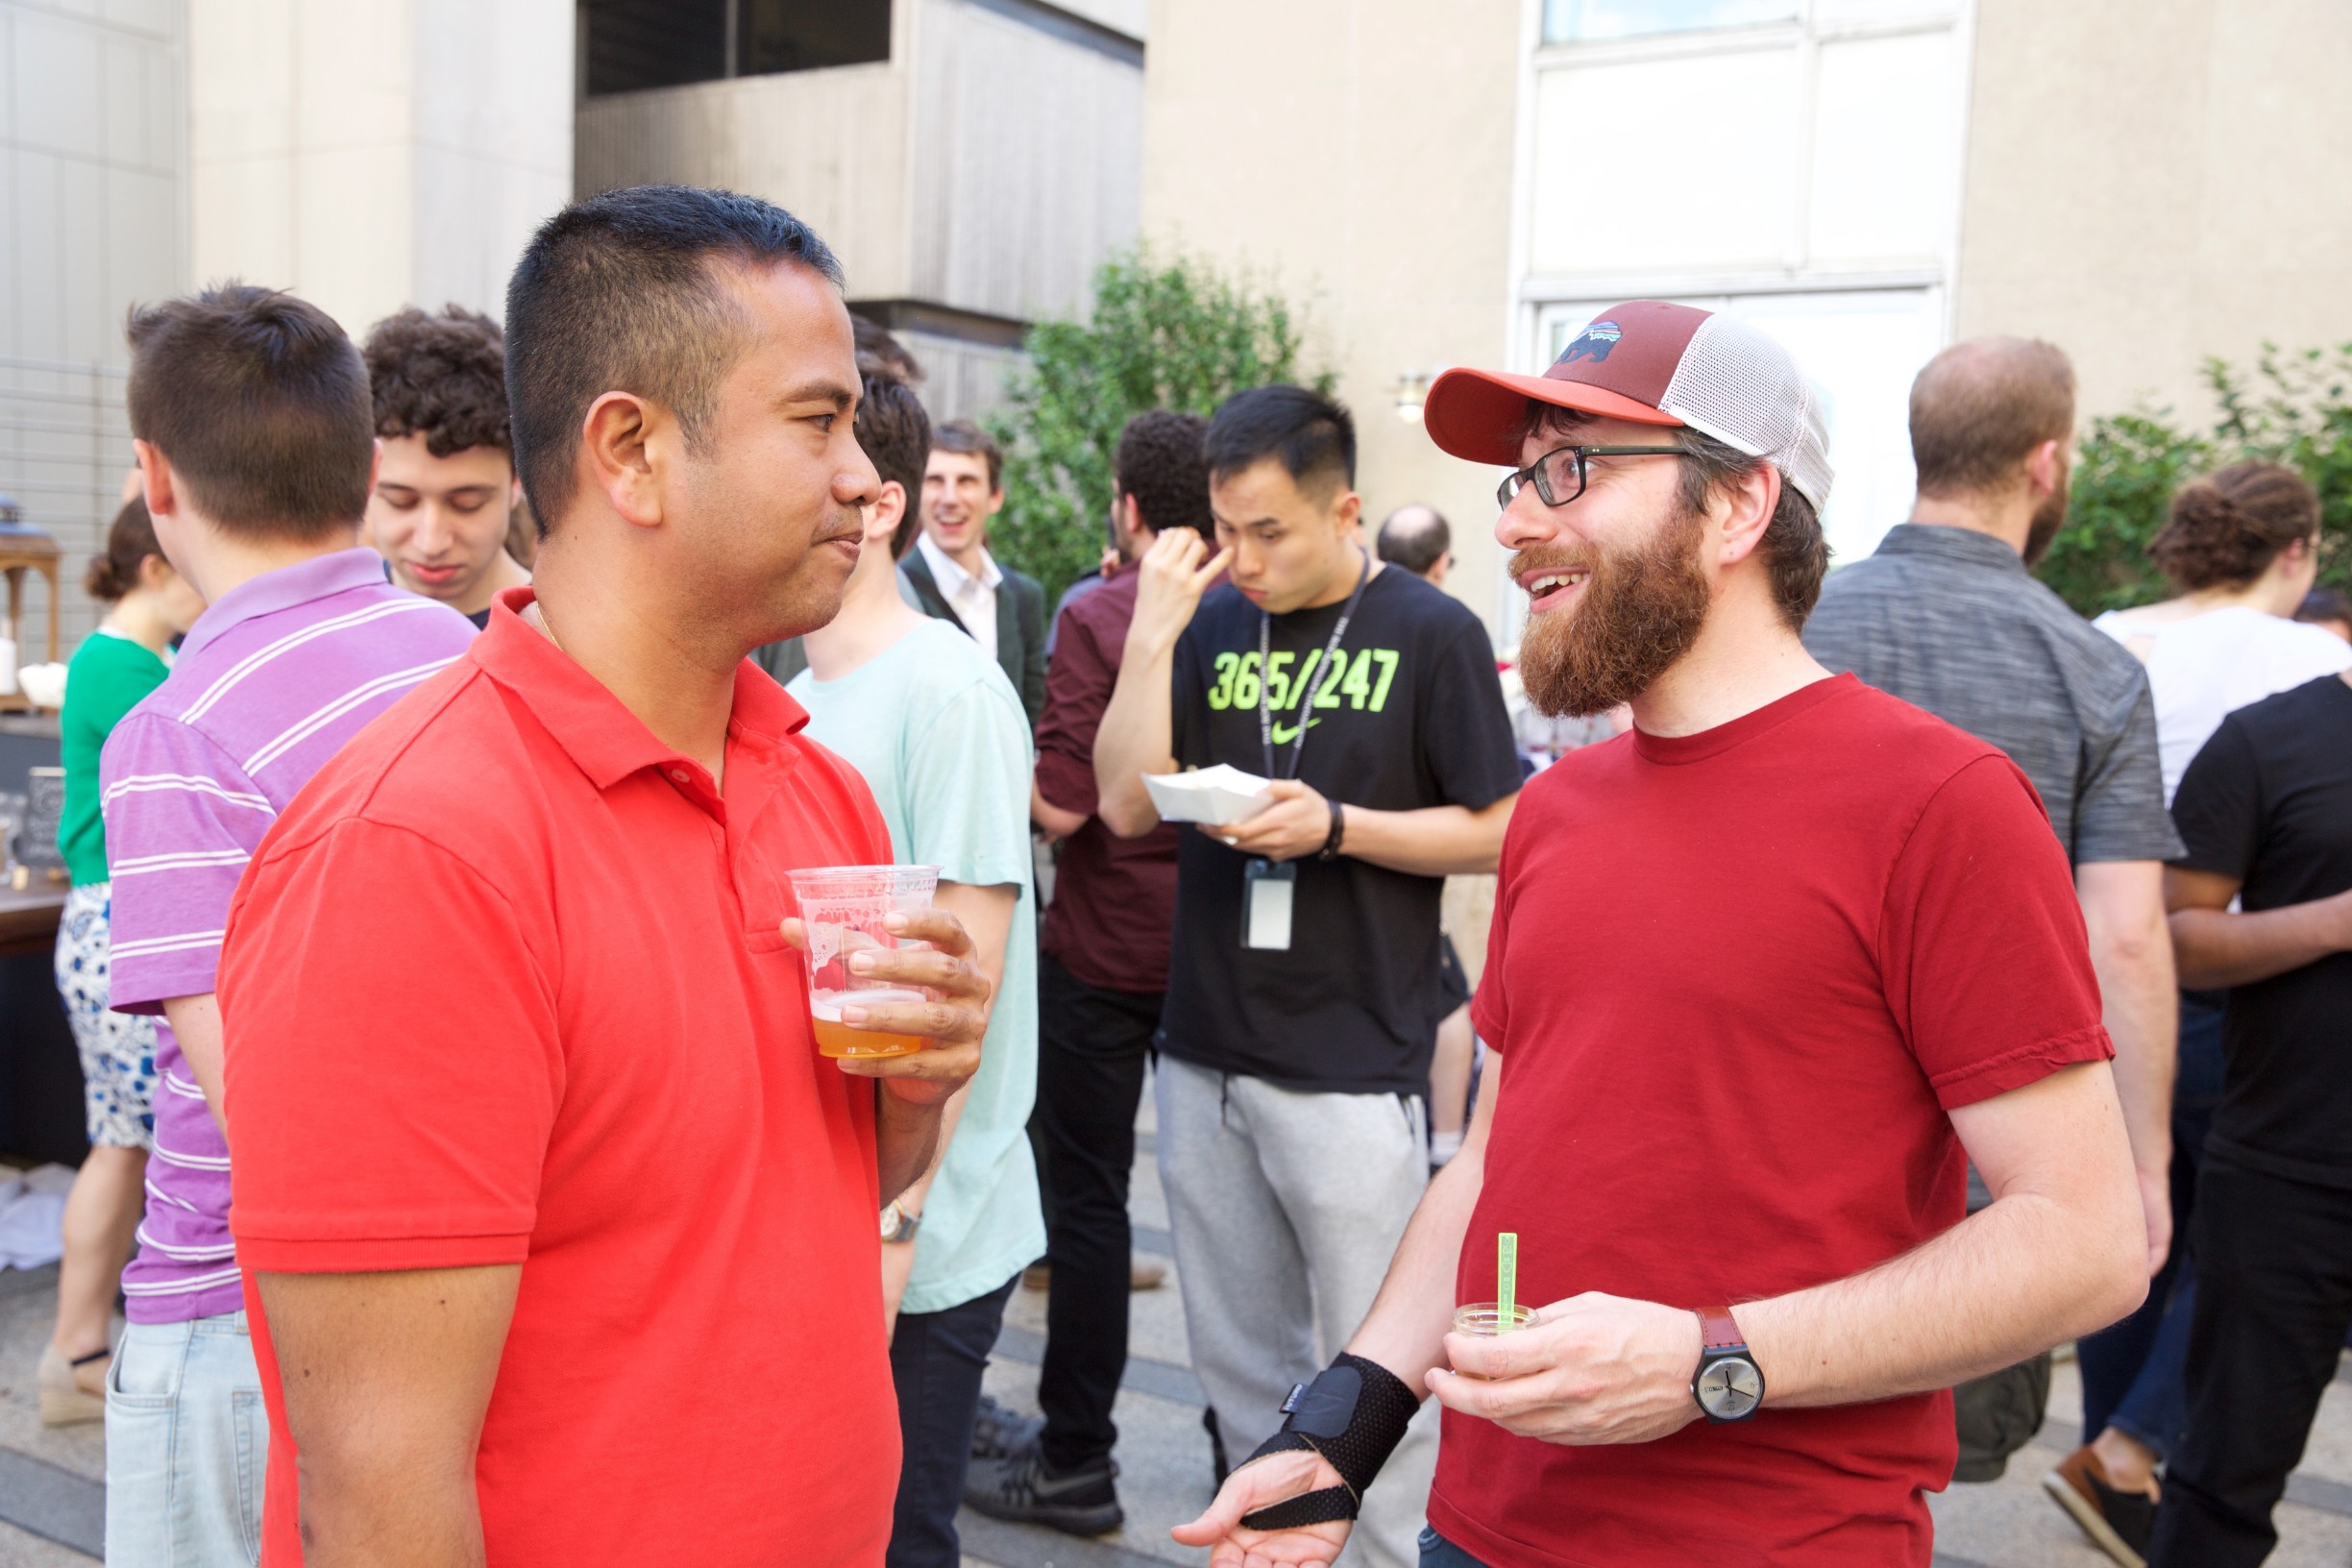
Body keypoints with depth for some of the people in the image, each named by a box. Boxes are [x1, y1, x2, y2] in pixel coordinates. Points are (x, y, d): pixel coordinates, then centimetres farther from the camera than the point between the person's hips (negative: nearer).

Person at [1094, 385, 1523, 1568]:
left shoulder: (1432, 635, -4)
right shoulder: (1211, 625, 8)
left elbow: (1494, 835, -4)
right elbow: (1126, 806, 0)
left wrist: (1336, 826, -16)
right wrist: (1152, 633, -8)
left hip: (1353, 1070, -4)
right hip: (1204, 1058, 5)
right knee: (1237, 1367, 17)